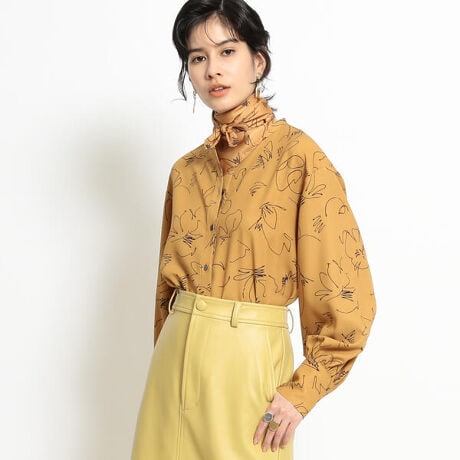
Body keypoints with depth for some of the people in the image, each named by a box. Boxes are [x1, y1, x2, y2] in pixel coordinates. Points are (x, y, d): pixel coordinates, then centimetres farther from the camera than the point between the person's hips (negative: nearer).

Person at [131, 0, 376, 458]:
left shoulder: (298, 155, -10)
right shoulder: (186, 170, 7)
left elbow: (347, 298, -11)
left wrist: (302, 390, -11)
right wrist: (166, 362, 16)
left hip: (247, 365, -5)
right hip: (174, 361, 5)